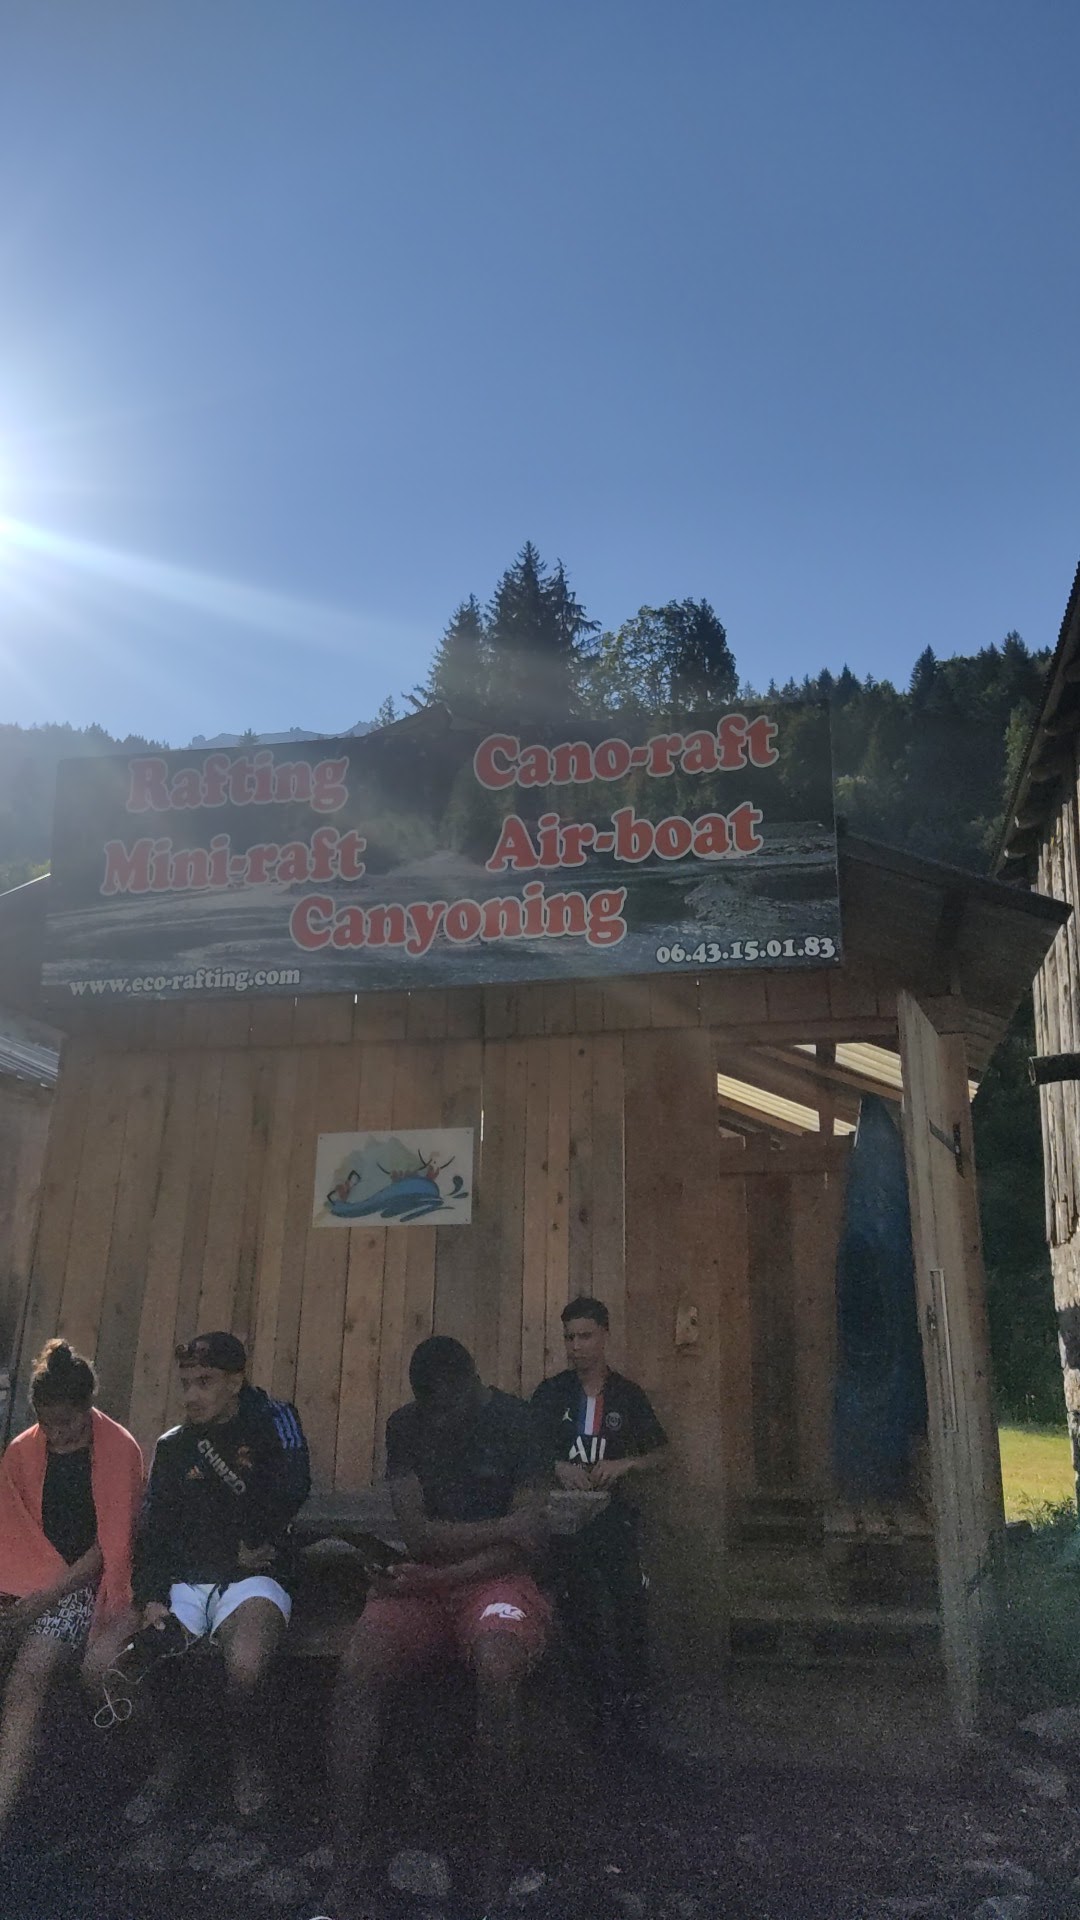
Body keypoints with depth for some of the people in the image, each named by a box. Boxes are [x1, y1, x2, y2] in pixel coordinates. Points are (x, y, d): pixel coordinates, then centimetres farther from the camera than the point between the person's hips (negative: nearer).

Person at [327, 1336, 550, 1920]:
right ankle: (348, 1855, -16)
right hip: (424, 1578, 3)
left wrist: (439, 1577, -15)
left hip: (496, 1578, -3)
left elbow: (526, 1543, -10)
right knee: (356, 1667, -26)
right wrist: (503, 1527, -10)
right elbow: (417, 1532, -4)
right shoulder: (405, 1425, 3)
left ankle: (497, 1851, -17)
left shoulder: (515, 1421, -6)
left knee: (495, 1669, -36)